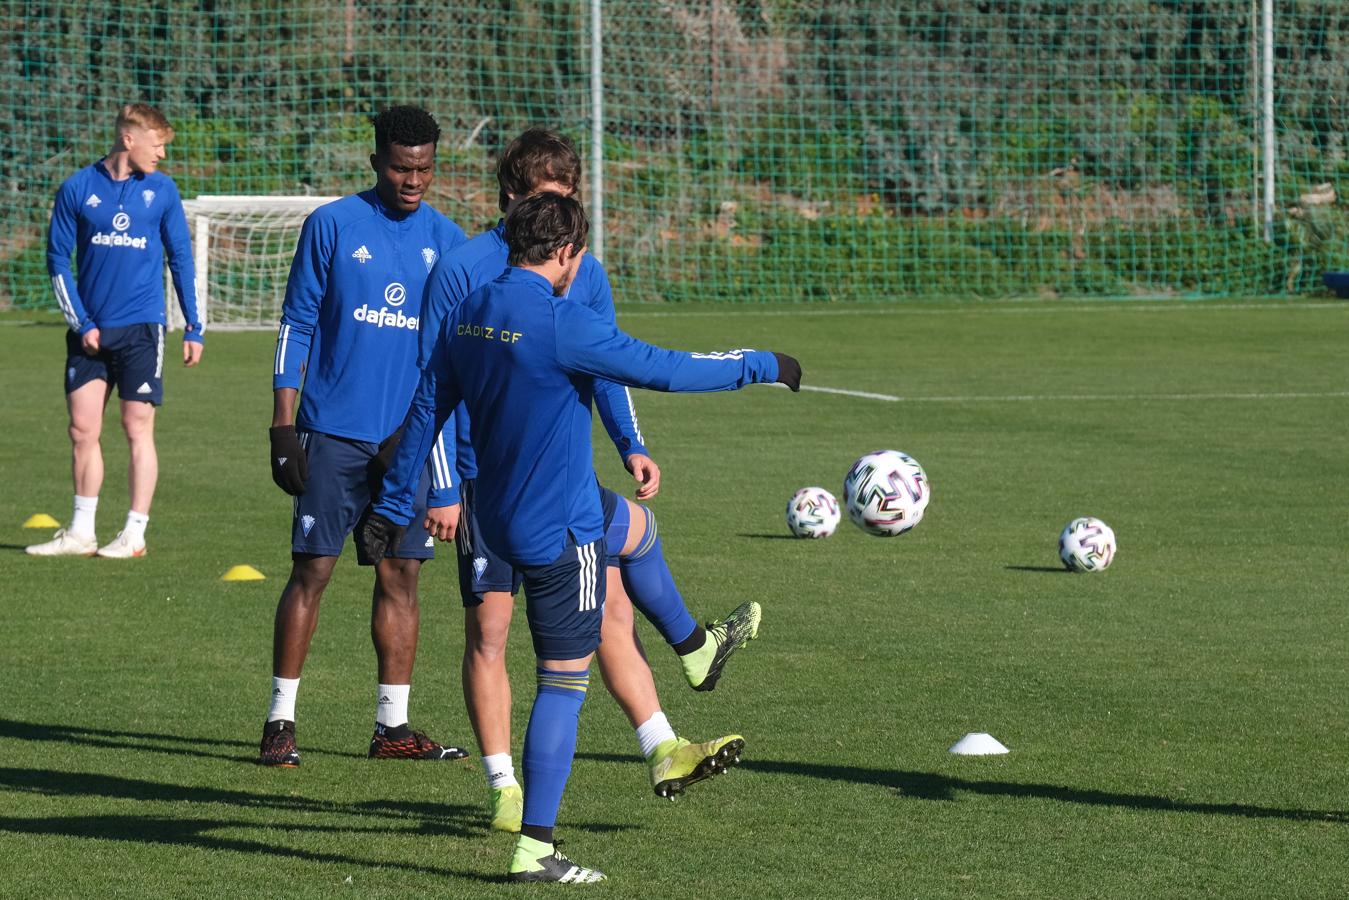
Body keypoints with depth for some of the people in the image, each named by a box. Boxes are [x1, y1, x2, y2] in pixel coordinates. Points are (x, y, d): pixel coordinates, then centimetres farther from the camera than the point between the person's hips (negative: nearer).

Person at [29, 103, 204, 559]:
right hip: (90, 331, 1)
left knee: (138, 430, -1)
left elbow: (181, 259, 8)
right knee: (82, 431, 4)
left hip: (140, 330, -1)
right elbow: (58, 260, 3)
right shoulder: (78, 189, -1)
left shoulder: (162, 190, 2)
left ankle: (135, 534, 6)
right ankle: (80, 533, 14)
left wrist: (193, 327, 5)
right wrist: (81, 323, -4)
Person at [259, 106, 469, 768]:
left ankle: (392, 726, 10)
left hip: (408, 436, 3)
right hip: (332, 432, -3)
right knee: (311, 570, -4)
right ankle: (281, 721, 2)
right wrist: (283, 426, -6)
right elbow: (296, 325, 0)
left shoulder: (446, 240, 9)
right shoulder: (331, 226, -1)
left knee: (400, 577, 5)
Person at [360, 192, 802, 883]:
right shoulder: (559, 322, -23)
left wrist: (394, 506, 19)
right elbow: (665, 369, -20)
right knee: (564, 682, -2)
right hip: (558, 531, -9)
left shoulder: (468, 314, 2)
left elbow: (427, 408, 10)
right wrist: (762, 366, -8)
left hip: (500, 516, 9)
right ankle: (534, 849, -2)